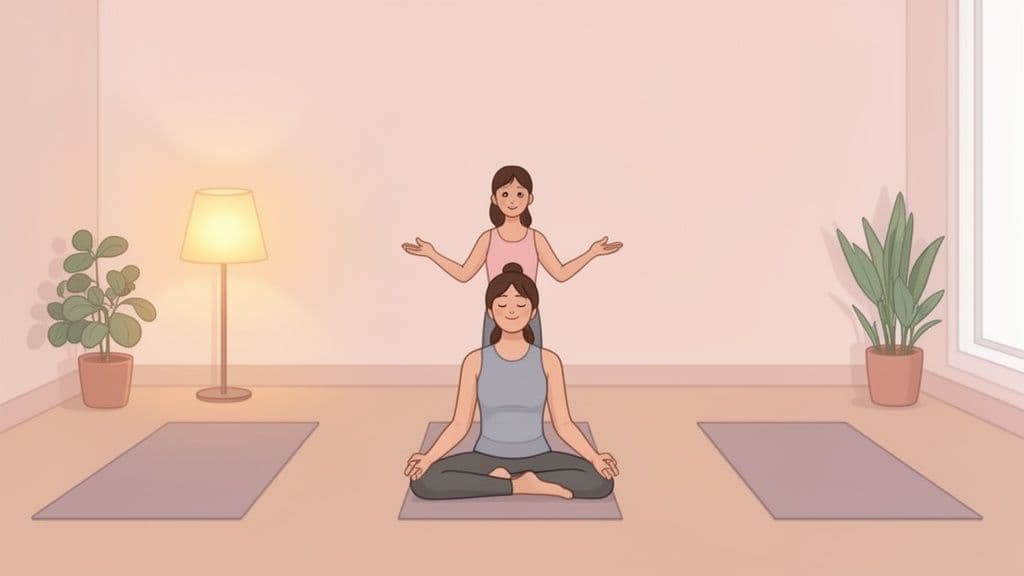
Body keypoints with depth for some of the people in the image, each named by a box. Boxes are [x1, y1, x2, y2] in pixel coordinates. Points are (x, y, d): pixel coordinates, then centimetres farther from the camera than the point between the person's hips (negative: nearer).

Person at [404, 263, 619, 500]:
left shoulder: (548, 361, -4)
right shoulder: (475, 361, -4)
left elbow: (563, 424, -1)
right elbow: (459, 425, -1)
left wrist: (595, 458, -17)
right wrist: (427, 458, -17)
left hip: (537, 460, 0)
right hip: (487, 460, 0)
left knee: (601, 480, -28)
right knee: (423, 481, -30)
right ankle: (523, 485, -21)